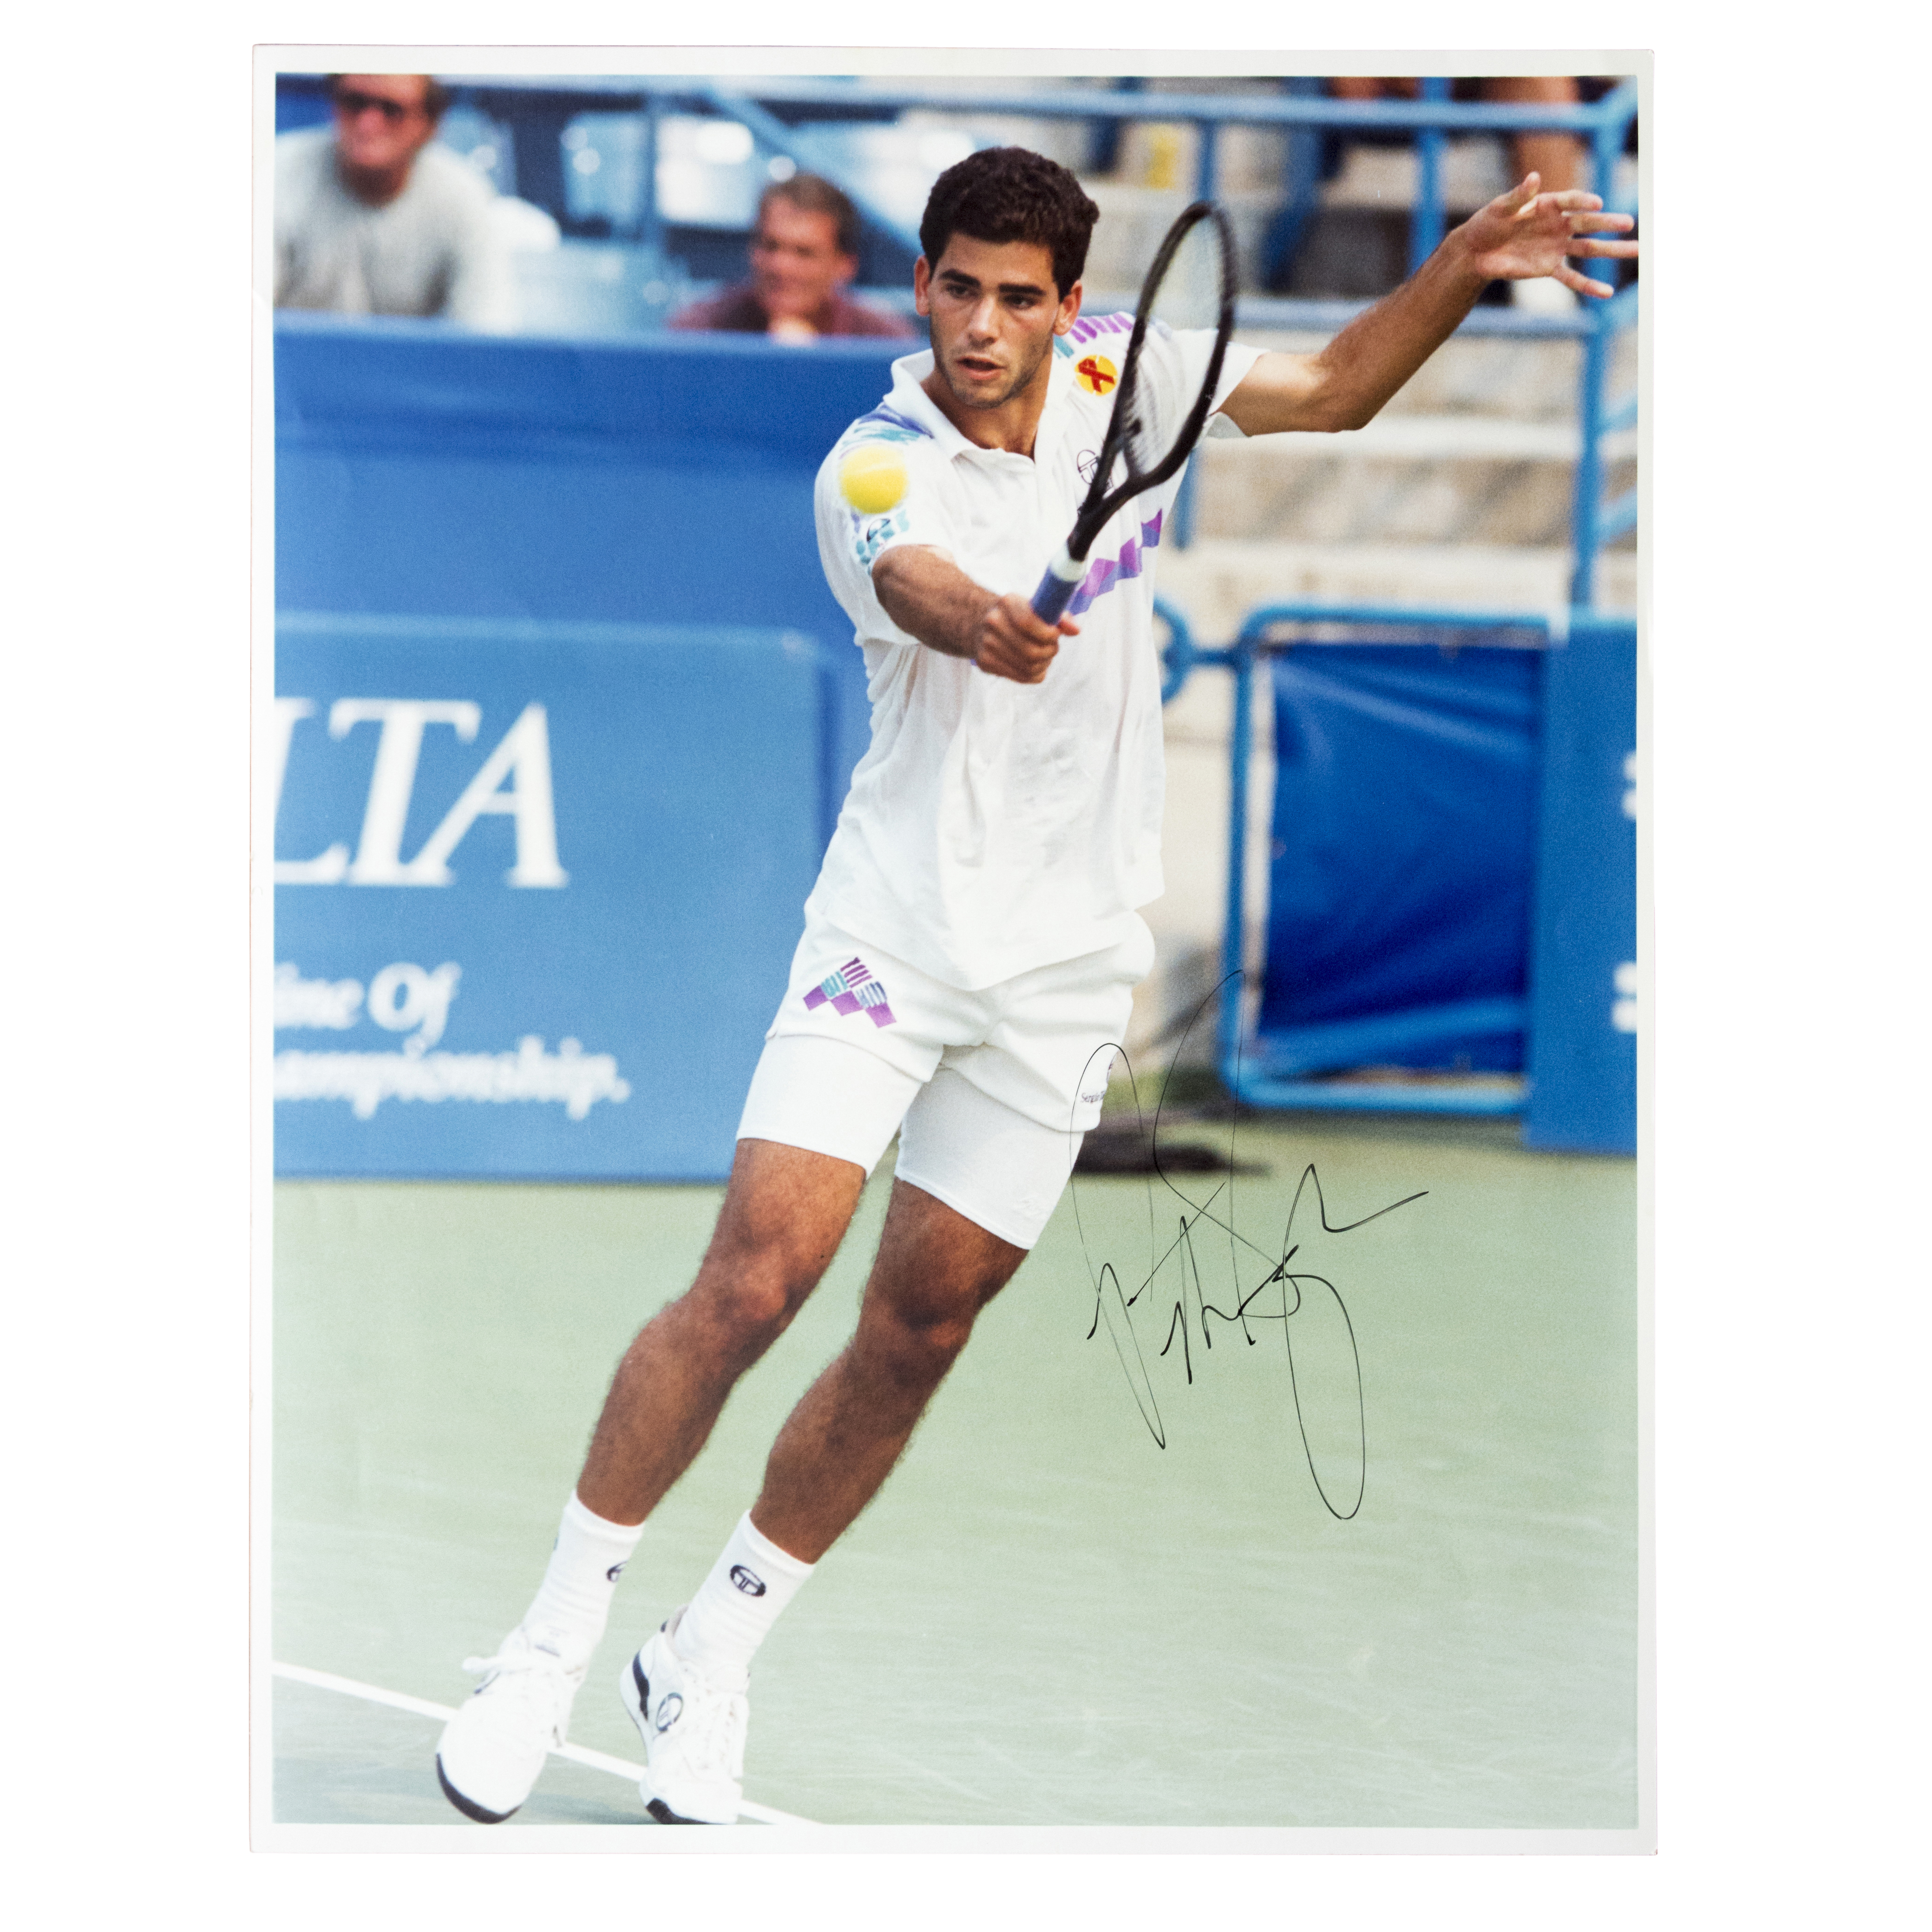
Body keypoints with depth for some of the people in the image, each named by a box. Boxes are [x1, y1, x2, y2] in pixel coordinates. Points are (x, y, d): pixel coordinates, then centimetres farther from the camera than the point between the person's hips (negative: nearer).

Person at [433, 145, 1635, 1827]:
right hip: (897, 924, -4)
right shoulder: (873, 472, -16)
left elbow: (1329, 393, 9)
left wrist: (1461, 273, -8)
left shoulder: (1119, 375, 0)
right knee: (754, 1282, -15)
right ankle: (553, 1643, -1)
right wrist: (991, 624, -60)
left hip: (1068, 965, 4)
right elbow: (926, 590, -37)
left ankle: (711, 1661, 20)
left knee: (916, 1337, 6)